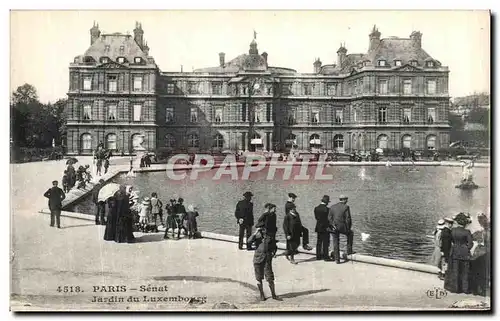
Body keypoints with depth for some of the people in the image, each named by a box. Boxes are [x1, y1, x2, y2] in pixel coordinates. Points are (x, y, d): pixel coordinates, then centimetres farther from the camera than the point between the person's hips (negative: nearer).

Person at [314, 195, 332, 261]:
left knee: (319, 242, 13)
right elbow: (328, 219, -14)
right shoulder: (326, 209, -17)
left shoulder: (316, 208, 3)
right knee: (325, 243, 0)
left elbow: (316, 217, 6)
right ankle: (325, 256, 4)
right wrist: (328, 227, -1)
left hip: (318, 228, 7)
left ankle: (318, 256, 19)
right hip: (325, 228, -7)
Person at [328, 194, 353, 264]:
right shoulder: (346, 207, -5)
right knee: (350, 234, 27)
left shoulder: (332, 207, 7)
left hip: (334, 228, 3)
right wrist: (348, 228, 0)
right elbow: (348, 218, -9)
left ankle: (337, 259, 9)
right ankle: (349, 251, 26)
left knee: (335, 244, 11)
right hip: (343, 227, -3)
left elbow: (329, 218, 0)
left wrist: (333, 226, -1)